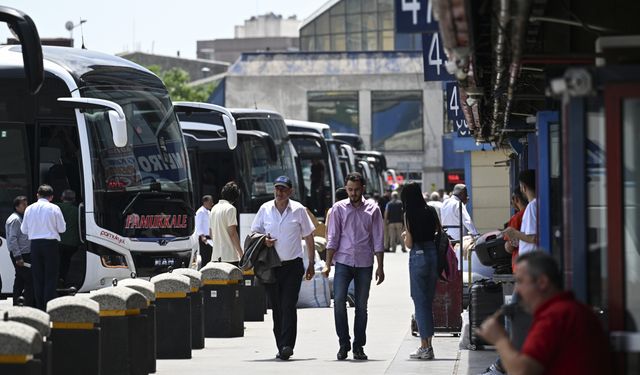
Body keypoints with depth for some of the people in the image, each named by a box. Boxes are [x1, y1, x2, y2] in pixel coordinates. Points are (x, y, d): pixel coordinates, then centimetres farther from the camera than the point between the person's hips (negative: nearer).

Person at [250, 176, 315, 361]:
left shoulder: (298, 210, 0)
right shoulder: (265, 209, 5)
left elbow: (309, 238, 7)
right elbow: (254, 233, 15)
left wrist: (311, 264, 5)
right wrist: (263, 241, -8)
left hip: (293, 264, -3)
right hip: (271, 266, 3)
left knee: (288, 306, -12)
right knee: (276, 308, 6)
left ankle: (287, 345, -17)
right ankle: (281, 347, 12)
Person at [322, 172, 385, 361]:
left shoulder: (372, 209, 5)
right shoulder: (339, 208, 4)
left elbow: (378, 240, 6)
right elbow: (333, 238, 4)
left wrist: (380, 267, 2)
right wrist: (327, 264, -2)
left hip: (364, 263, 1)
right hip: (343, 262, 0)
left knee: (361, 306, 5)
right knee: (339, 301, -13)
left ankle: (359, 346, 12)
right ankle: (344, 343, -2)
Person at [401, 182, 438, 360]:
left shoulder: (409, 215, -9)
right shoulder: (431, 211, 5)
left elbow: (409, 243, -8)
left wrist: (405, 236, 12)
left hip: (418, 256, -5)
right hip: (433, 254, 5)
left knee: (420, 302, 0)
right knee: (429, 302, 13)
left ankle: (425, 347, -1)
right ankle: (428, 345, 15)